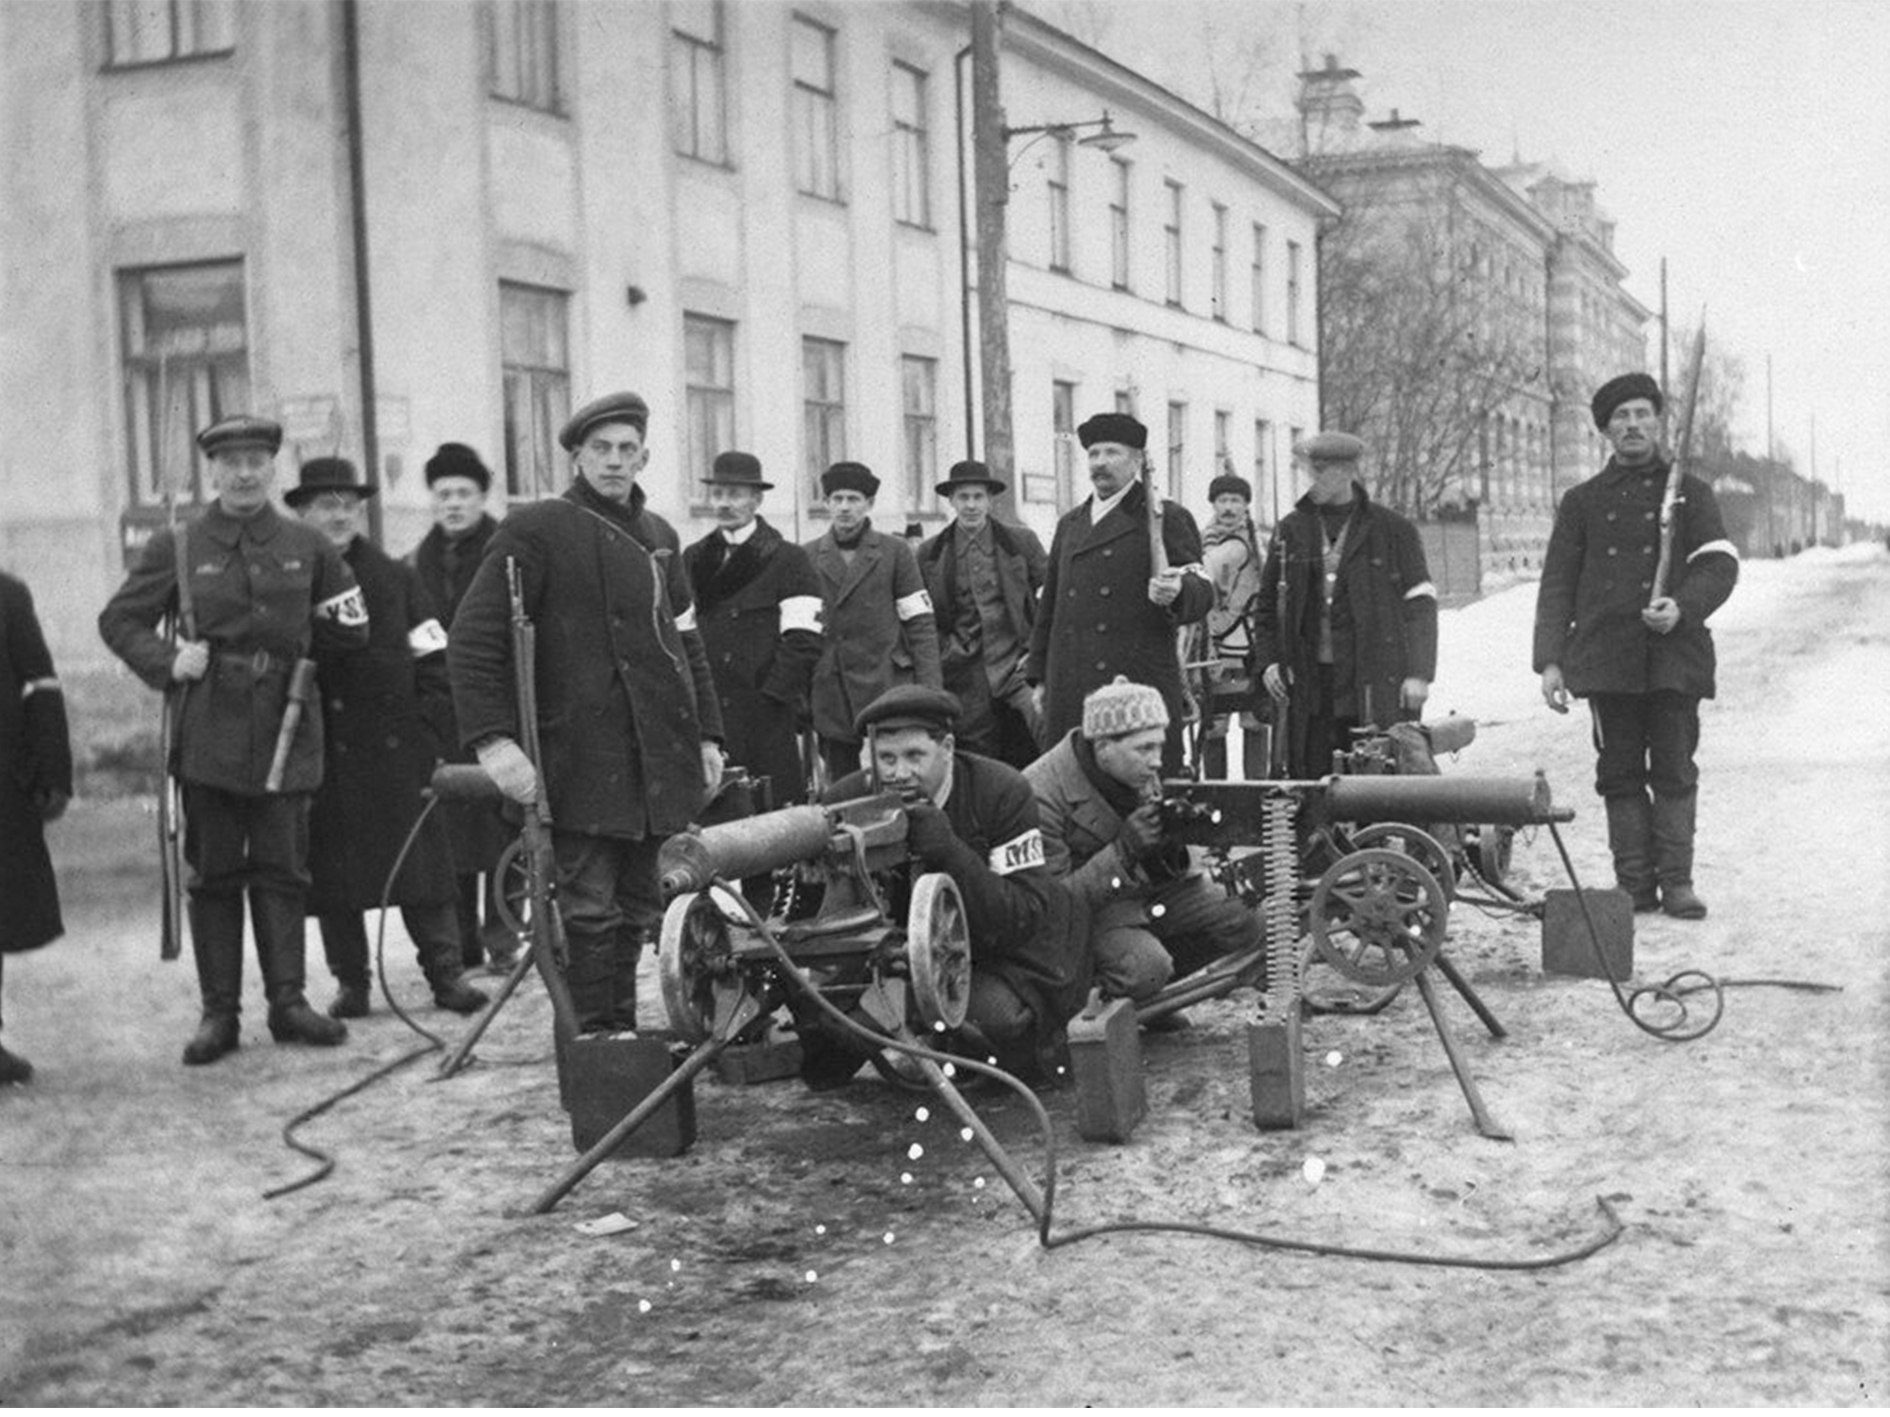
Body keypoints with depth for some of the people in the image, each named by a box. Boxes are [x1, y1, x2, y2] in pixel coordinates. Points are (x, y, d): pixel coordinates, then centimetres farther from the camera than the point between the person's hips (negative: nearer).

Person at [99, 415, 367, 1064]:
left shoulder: (308, 547, 7)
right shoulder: (176, 546, 2)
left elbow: (350, 630, 15)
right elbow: (118, 620, 7)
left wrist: (286, 646, 9)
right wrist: (167, 662, -8)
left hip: (286, 730, 1)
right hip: (209, 735, -1)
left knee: (283, 870, 3)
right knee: (213, 875, 4)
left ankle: (287, 1002, 10)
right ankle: (219, 1011, 9)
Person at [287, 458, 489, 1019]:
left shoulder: (396, 579, 8)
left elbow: (434, 663, 7)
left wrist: (427, 732, -3)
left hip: (394, 748, 0)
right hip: (320, 757, 0)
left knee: (420, 866, 1)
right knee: (331, 875, 4)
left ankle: (445, 972, 8)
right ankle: (351, 982, 14)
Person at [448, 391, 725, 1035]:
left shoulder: (659, 536, 17)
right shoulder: (535, 529, -4)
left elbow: (686, 641, 24)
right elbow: (474, 639, -10)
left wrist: (706, 734, 16)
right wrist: (493, 738, -19)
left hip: (660, 757, 6)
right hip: (582, 757, -6)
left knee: (639, 907, 11)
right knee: (589, 907, -5)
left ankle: (624, 1030, 21)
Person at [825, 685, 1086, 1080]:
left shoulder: (1001, 792, -19)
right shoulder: (846, 802, -9)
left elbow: (1025, 918, -26)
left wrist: (948, 852, -37)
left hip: (1014, 954, -4)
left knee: (994, 1015, -35)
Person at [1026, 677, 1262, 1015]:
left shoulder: (1140, 768, -4)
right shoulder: (1041, 796, -26)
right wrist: (1124, 849, -32)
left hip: (1152, 885, 7)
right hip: (1092, 908, -7)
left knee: (1243, 925, -5)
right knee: (1146, 971, -33)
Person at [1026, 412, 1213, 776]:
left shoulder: (1166, 519, 4)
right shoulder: (1070, 524, 21)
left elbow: (1202, 591, -3)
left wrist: (1177, 592, -27)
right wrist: (1039, 677, 19)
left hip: (1140, 684, -5)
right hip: (1070, 695, 5)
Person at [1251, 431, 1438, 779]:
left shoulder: (1392, 529, 3)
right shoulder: (1291, 530, 11)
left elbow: (1420, 604, 2)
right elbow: (1267, 603, 18)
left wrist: (1419, 673, -6)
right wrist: (1267, 660, 5)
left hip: (1377, 685, -3)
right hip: (1309, 682, 3)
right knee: (1309, 776, 2)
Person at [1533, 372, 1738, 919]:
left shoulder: (1690, 492, 10)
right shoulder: (1582, 501, 13)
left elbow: (1720, 564, 0)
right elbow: (1556, 585, 11)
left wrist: (1683, 608, -20)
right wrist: (1550, 660, 2)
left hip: (1674, 656, -1)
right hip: (1606, 657, 1)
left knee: (1674, 771, -2)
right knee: (1620, 774, 3)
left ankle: (1677, 881, 4)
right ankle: (1634, 883, 8)